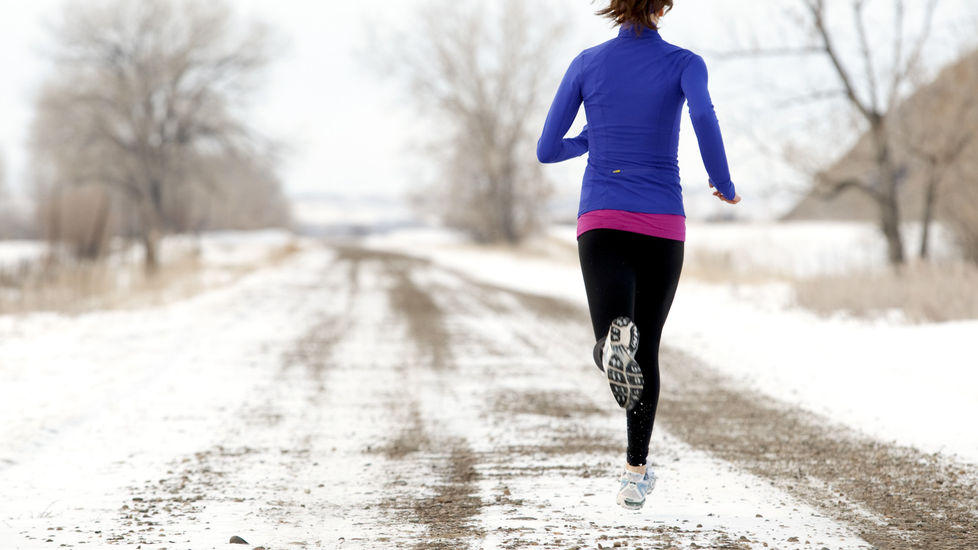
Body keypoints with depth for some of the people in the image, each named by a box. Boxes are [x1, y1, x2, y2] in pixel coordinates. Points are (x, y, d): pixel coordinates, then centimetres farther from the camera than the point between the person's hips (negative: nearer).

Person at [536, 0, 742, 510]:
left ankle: (616, 340, -51)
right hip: (662, 225, 0)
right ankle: (635, 473, 17)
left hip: (602, 223, 0)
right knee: (646, 350, 17)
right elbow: (703, 115, -23)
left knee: (614, 346, -12)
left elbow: (547, 150, 7)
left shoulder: (586, 63, 6)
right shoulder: (684, 63, 0)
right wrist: (724, 185, -6)